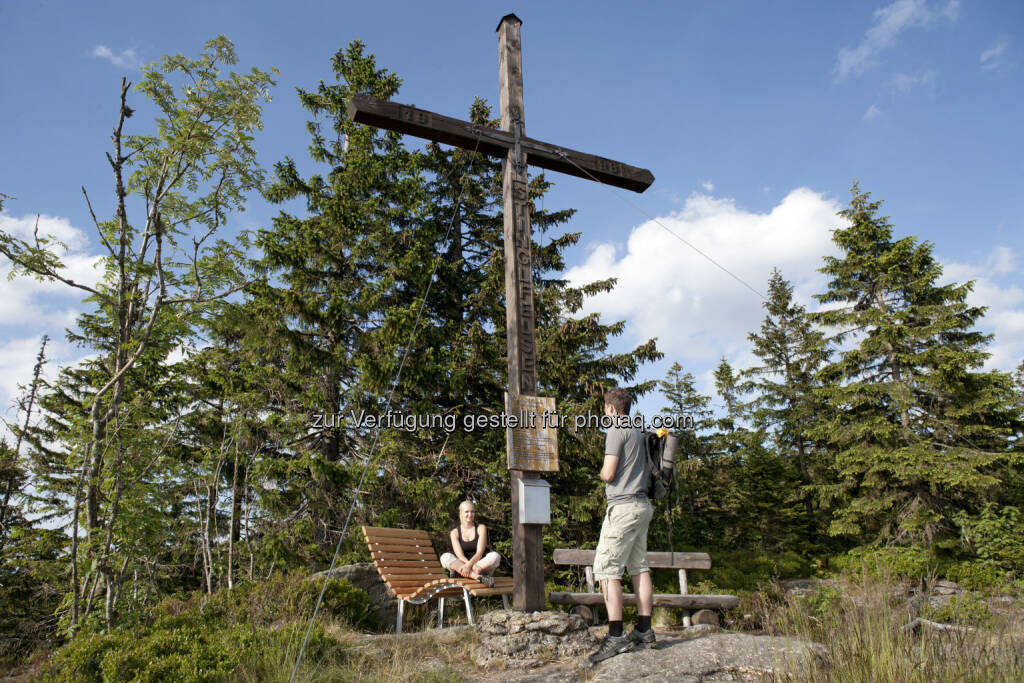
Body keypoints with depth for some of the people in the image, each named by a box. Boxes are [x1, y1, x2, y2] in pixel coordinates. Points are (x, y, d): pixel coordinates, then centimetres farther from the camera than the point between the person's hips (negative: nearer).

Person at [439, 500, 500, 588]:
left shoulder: (481, 528, 2)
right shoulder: (455, 532, 3)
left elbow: (479, 553, -10)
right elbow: (460, 555, -11)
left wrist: (469, 565, -30)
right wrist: (473, 566, -30)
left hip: (482, 565, -1)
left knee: (495, 556, -29)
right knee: (445, 557, -27)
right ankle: (478, 577, -45)